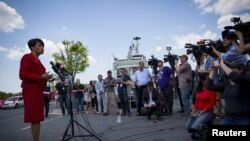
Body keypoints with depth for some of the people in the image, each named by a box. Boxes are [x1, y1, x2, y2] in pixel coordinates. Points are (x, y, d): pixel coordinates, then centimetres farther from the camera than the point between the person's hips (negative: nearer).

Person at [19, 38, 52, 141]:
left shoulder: (38, 60, 20)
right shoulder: (27, 57, -4)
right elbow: (22, 75, -14)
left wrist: (45, 78, 6)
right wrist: (41, 76, -18)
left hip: (38, 91, 9)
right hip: (31, 91, -9)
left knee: (37, 118, 10)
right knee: (35, 119, -7)